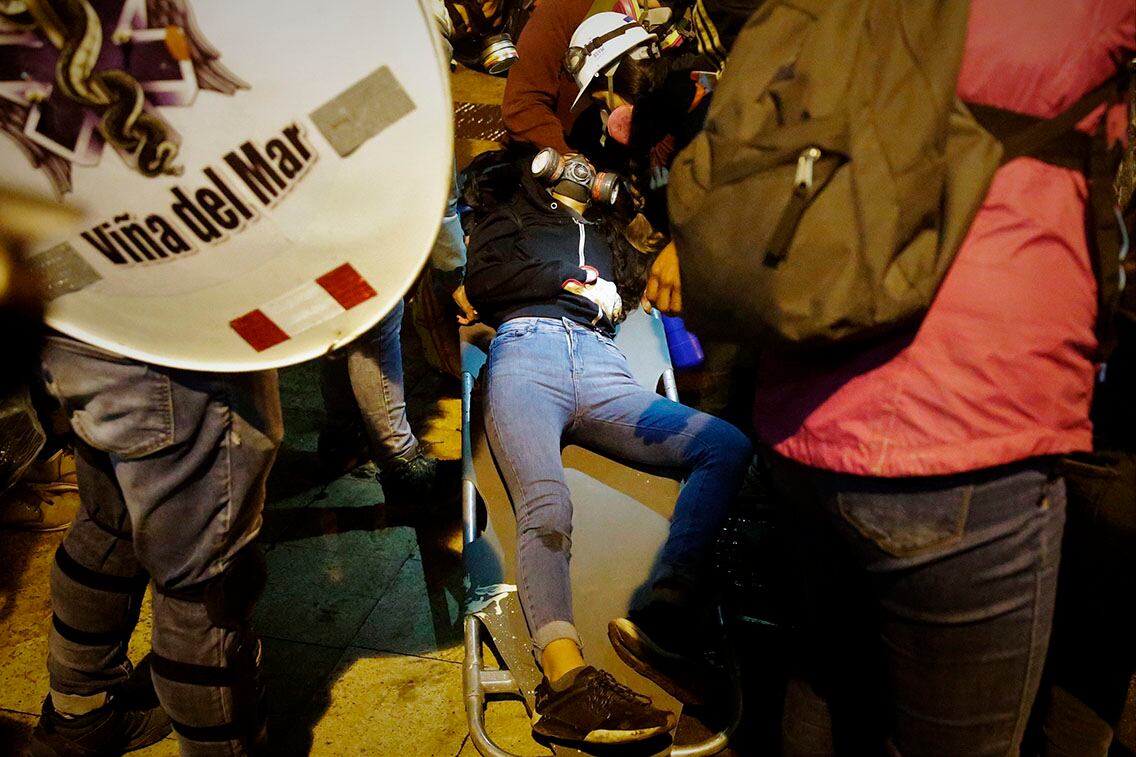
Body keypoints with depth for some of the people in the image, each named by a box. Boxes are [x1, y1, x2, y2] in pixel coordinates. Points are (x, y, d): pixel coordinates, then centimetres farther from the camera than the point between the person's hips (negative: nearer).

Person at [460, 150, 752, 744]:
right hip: (526, 349, -3)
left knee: (730, 447, -24)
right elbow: (482, 282, 14)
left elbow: (638, 283, 30)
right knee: (545, 505, -34)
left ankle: (659, 623, -36)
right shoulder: (510, 219, 33)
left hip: (602, 366, 3)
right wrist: (570, 279, 11)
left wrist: (615, 294, 10)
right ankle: (566, 680, -52)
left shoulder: (608, 234, 42)